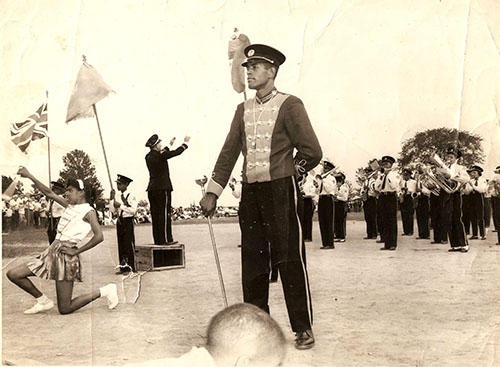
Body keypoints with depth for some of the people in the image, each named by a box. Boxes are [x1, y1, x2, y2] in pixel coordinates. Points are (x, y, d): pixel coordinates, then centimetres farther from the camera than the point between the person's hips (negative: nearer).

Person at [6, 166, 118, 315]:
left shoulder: (88, 211, -8)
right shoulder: (70, 205, 14)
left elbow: (99, 236, -21)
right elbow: (49, 193, 18)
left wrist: (77, 251, -15)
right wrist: (29, 176, 12)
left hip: (66, 255, -8)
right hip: (52, 251, 8)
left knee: (64, 309, -5)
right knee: (13, 274, 2)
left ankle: (104, 291, 10)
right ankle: (43, 301, 15)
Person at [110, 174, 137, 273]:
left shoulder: (131, 196, -8)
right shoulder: (118, 197, 11)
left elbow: (133, 210, -17)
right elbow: (113, 210, 8)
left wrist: (121, 206, -19)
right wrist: (112, 199, -1)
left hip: (128, 221, -6)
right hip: (119, 221, 7)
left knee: (129, 244, -4)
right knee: (121, 244, 8)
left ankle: (131, 266, 2)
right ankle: (123, 266, 15)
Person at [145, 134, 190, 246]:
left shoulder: (149, 156, 10)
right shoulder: (160, 155, -12)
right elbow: (177, 152, -6)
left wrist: (169, 145, 39)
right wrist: (185, 143, 9)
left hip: (152, 189, 8)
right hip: (163, 188, -8)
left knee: (155, 214, 8)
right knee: (165, 213, -5)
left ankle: (158, 240, 10)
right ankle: (165, 239, -5)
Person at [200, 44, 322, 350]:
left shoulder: (289, 105, -4)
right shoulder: (243, 110, 13)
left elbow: (312, 152, -5)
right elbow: (228, 153, 12)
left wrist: (286, 173, 7)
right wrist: (213, 192, 5)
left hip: (280, 190, -6)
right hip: (250, 192, 6)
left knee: (290, 259, -2)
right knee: (253, 261, 9)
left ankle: (303, 328, 8)